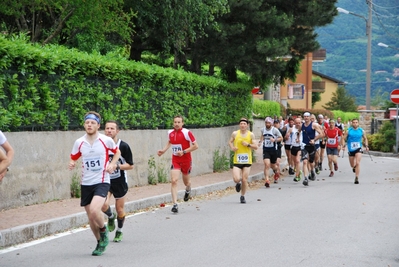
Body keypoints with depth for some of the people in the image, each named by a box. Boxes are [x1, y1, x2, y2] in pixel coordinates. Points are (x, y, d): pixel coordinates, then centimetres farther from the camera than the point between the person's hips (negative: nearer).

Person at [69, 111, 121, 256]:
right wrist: (72, 164, -10)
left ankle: (104, 232, 4)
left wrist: (112, 164, -6)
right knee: (91, 217, 8)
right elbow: (73, 158, 13)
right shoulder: (79, 142, 0)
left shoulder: (106, 140, -6)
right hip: (86, 183, 4)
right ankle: (100, 242, 31)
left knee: (94, 210, -26)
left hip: (102, 182, -4)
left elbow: (117, 152, 12)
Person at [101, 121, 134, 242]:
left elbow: (130, 165, -9)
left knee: (120, 209, 8)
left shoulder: (124, 146, -13)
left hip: (120, 182, -1)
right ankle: (111, 217, 18)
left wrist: (117, 166, -23)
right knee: (104, 205, -18)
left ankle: (119, 231, 34)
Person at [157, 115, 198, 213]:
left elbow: (195, 146, -12)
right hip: (175, 160, 3)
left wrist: (184, 151, -20)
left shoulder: (187, 132, -14)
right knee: (174, 180, -14)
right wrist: (163, 150, 10)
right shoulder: (170, 133, 1)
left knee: (186, 181, 14)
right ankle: (175, 204, -14)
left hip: (186, 160, -3)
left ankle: (188, 190, 54)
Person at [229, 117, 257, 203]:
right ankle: (238, 183, 25)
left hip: (247, 161, 0)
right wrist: (232, 148, -5)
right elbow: (230, 142, 16)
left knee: (244, 180, 0)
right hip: (237, 161, 0)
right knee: (236, 179, -14)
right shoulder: (235, 134, 0)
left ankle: (242, 196, 21)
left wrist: (248, 144, -14)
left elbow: (256, 147, 4)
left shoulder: (251, 135, 1)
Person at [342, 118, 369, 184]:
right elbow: (343, 139, 3)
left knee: (357, 163, -18)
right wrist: (343, 146, -12)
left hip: (358, 149, -1)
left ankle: (356, 178, -16)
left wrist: (366, 146, 3)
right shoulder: (348, 131, -1)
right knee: (352, 165, 11)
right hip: (351, 149, 1)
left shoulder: (361, 131, 3)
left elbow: (365, 138, 16)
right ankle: (354, 167, 49)